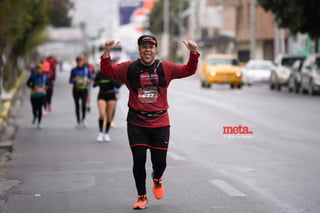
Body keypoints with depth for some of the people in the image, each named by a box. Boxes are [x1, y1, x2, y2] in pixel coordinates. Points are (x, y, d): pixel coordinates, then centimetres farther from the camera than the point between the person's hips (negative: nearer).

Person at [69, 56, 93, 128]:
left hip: (84, 90, 0)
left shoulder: (86, 69, 3)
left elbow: (91, 78, 11)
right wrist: (74, 79, -18)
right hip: (76, 90, 1)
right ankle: (78, 121, 13)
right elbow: (70, 80, 3)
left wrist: (89, 80, -11)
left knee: (84, 104, -16)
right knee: (77, 106, 4)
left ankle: (82, 119, 1)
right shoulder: (74, 70, 2)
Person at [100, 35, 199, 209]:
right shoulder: (129, 68, 1)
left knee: (160, 161, 1)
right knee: (139, 160, -5)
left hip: (160, 123, 0)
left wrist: (193, 54, -16)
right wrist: (107, 52, -18)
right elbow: (107, 71, -2)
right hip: (136, 123, 0)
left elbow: (188, 70, -1)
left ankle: (157, 179, 40)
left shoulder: (165, 68, 2)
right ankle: (142, 197, 13)